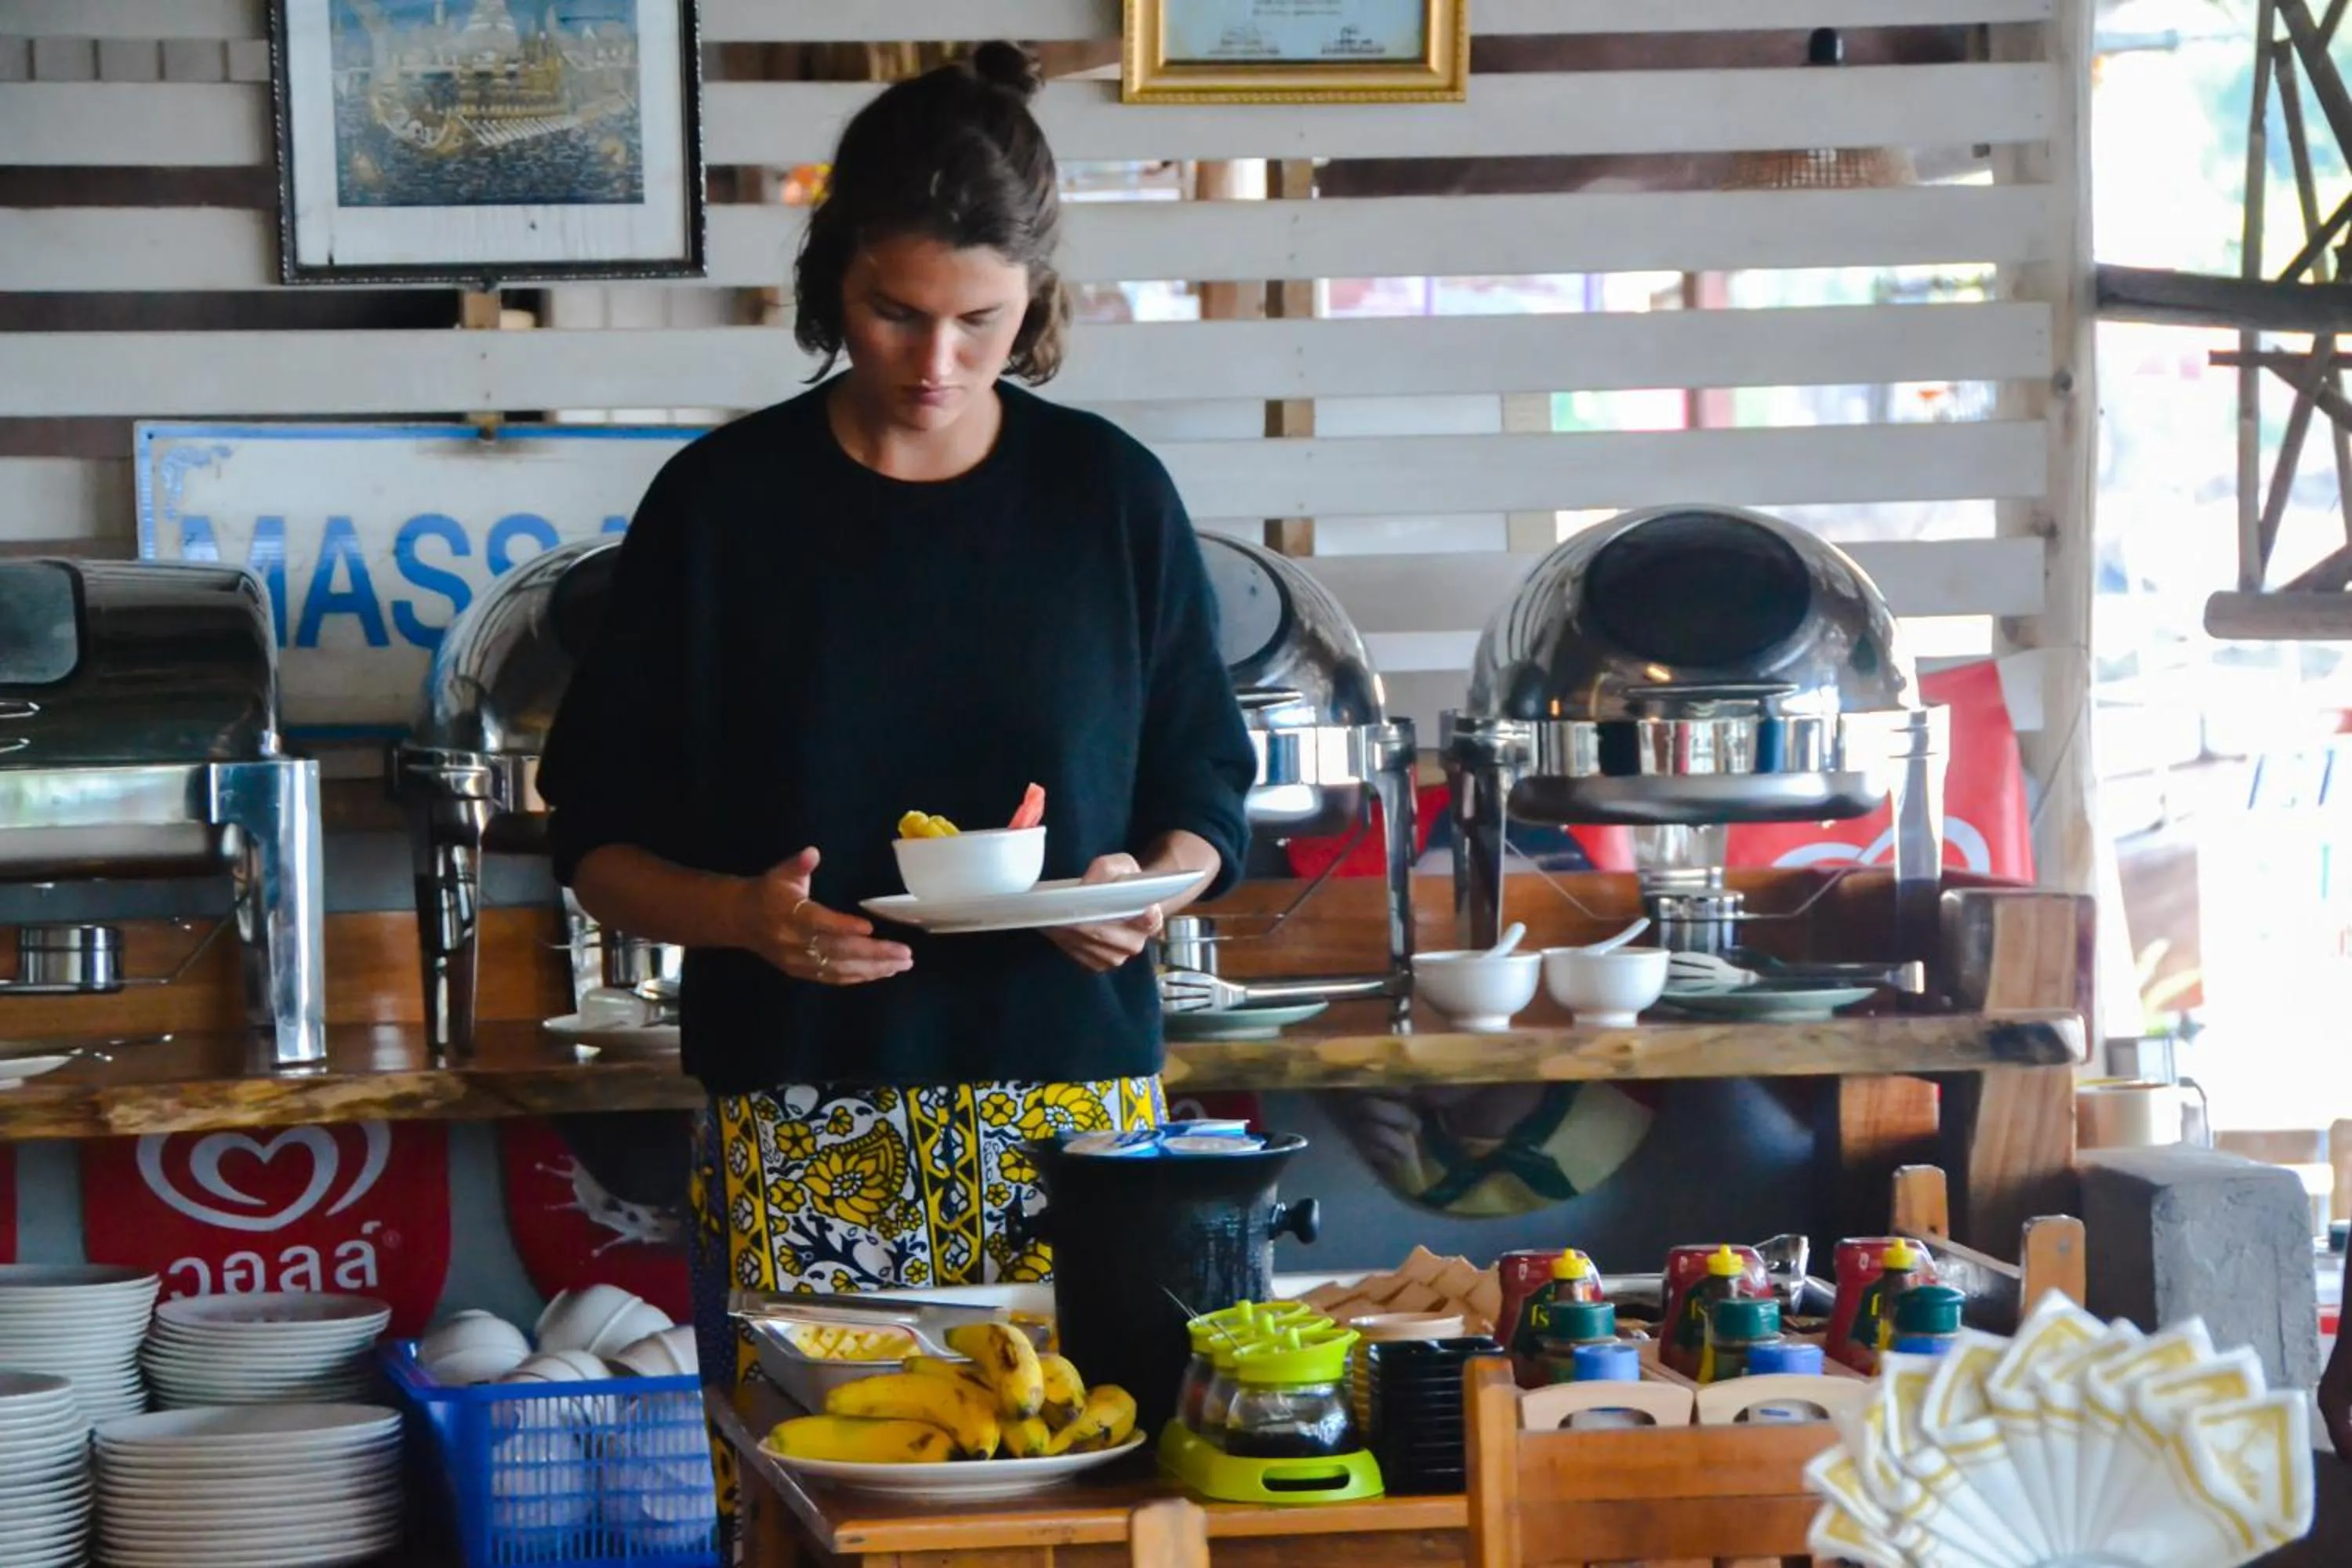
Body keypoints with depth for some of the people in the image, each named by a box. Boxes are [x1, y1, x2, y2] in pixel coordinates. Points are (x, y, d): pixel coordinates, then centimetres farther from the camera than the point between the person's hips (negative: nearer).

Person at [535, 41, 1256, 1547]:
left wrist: (1151, 887, -9)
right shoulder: (725, 501, 1)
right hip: (801, 1133, -1)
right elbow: (599, 836, 4)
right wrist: (739, 913, -15)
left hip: (1072, 1113, 1)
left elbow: (1206, 789, 12)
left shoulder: (1111, 494, 5)